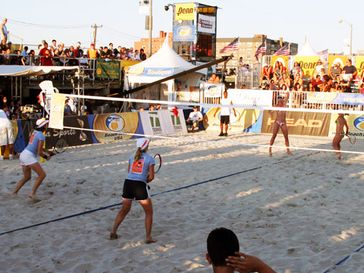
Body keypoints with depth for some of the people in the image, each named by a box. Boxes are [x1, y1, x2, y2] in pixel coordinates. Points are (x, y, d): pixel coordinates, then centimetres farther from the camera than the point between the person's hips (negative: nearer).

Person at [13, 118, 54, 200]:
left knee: (27, 177, 23)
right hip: (29, 156, -9)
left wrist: (46, 153, 17)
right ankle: (32, 193, -14)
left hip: (23, 154, 9)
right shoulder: (41, 136, -11)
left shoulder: (35, 132, 14)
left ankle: (14, 193, 22)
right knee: (42, 175, -9)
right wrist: (46, 156, 5)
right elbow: (39, 152, -13)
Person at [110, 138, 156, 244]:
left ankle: (113, 232, 22)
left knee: (124, 210, 23)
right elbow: (151, 177, -3)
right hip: (140, 185, -5)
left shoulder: (132, 157, 15)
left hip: (128, 183, 5)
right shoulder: (150, 159, 2)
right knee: (149, 212, 9)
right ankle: (148, 237, 5)